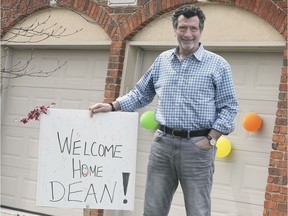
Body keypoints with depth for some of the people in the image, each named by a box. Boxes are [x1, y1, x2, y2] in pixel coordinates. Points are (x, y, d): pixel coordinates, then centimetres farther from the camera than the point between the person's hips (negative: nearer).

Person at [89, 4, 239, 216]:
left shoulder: (218, 65, -1)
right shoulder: (162, 60, 11)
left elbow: (228, 107, -3)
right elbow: (141, 94, 17)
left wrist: (210, 139, -11)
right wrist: (111, 107, 6)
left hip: (197, 146, -3)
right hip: (163, 143, 4)